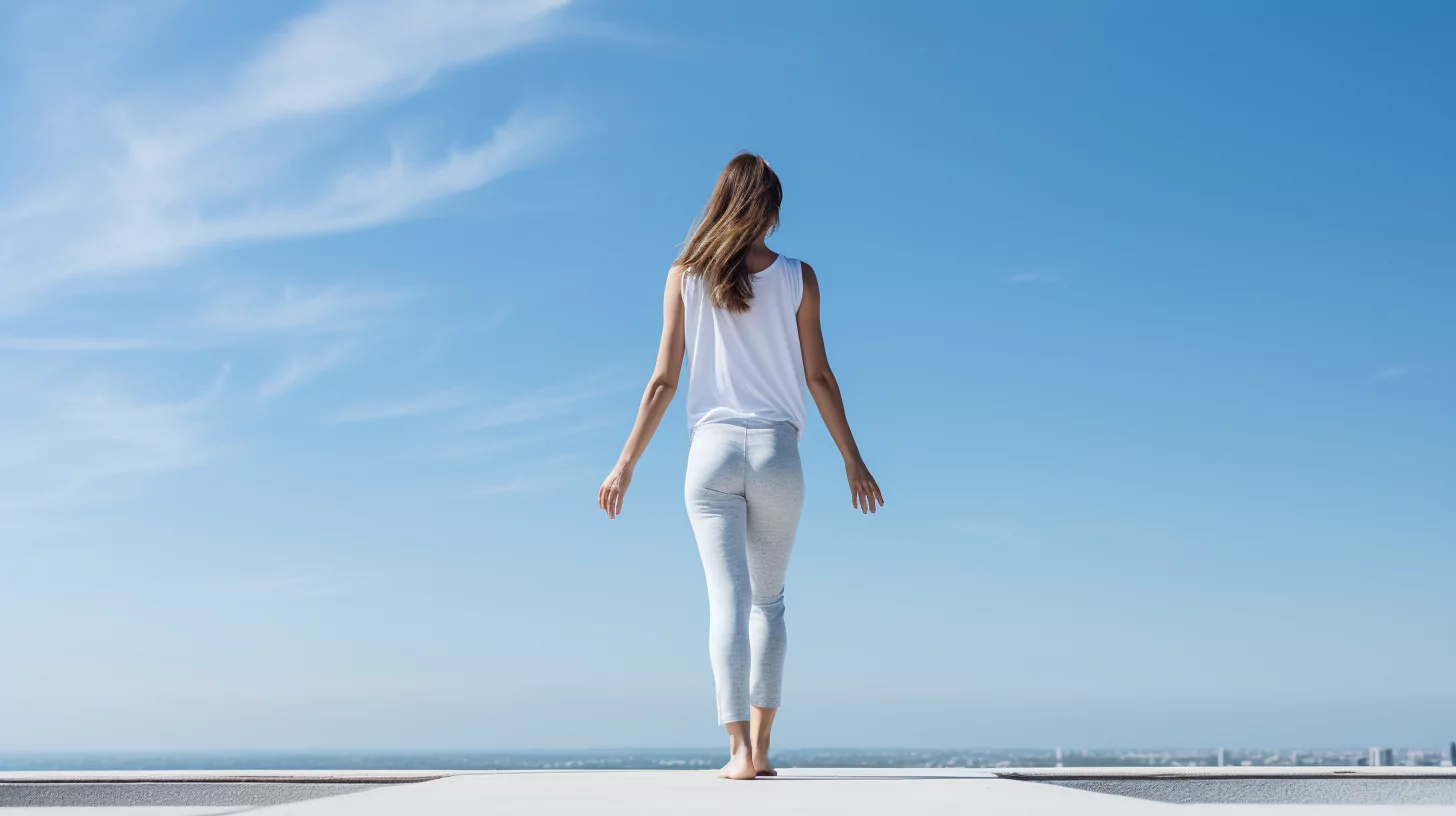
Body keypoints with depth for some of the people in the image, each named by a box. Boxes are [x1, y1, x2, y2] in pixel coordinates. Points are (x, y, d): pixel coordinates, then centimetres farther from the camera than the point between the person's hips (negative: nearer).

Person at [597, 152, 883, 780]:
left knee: (728, 599, -1)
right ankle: (759, 746, 13)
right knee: (769, 600, 14)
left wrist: (626, 463, 6)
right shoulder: (797, 278, 2)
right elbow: (819, 378, 3)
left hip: (713, 446, 0)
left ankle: (740, 748, -8)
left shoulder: (686, 275, 3)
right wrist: (853, 460, 12)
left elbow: (664, 380, 1)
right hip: (777, 450, 1)